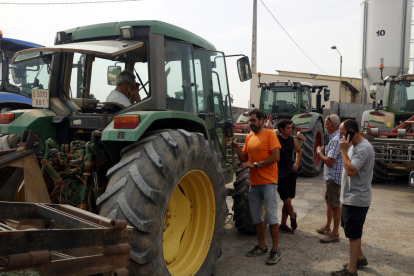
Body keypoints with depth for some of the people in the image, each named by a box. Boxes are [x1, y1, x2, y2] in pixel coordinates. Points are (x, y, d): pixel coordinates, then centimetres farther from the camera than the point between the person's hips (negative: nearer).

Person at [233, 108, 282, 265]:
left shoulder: (270, 134, -6)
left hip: (268, 181, -7)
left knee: (271, 215, -4)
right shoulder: (249, 137, 13)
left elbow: (275, 157, -15)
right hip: (254, 182, 7)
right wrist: (238, 150, -6)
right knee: (256, 215, 13)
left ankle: (276, 250, 7)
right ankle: (262, 246, 27)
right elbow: (244, 159, 14)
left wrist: (255, 164, -18)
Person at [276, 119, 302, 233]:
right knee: (287, 202, -6)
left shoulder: (292, 140, 6)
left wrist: (297, 163, 14)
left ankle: (283, 224, 25)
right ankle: (293, 216, 25)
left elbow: (299, 151, 26)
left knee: (287, 202, 11)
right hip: (281, 175, -6)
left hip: (291, 174, 6)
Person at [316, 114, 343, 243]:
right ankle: (327, 227, 35)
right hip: (331, 176, 11)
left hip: (334, 176, -11)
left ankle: (335, 234, 7)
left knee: (335, 205, -2)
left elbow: (329, 161, -24)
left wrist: (319, 152, -10)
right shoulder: (336, 137, 11)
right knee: (329, 201, 21)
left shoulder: (336, 139, -23)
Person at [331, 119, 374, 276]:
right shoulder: (355, 146, 11)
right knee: (353, 232, 22)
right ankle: (360, 258, 38)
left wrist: (343, 150, -24)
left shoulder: (363, 148, -22)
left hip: (356, 199, -10)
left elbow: (350, 170, -30)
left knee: (353, 234, -1)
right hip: (350, 197, 10)